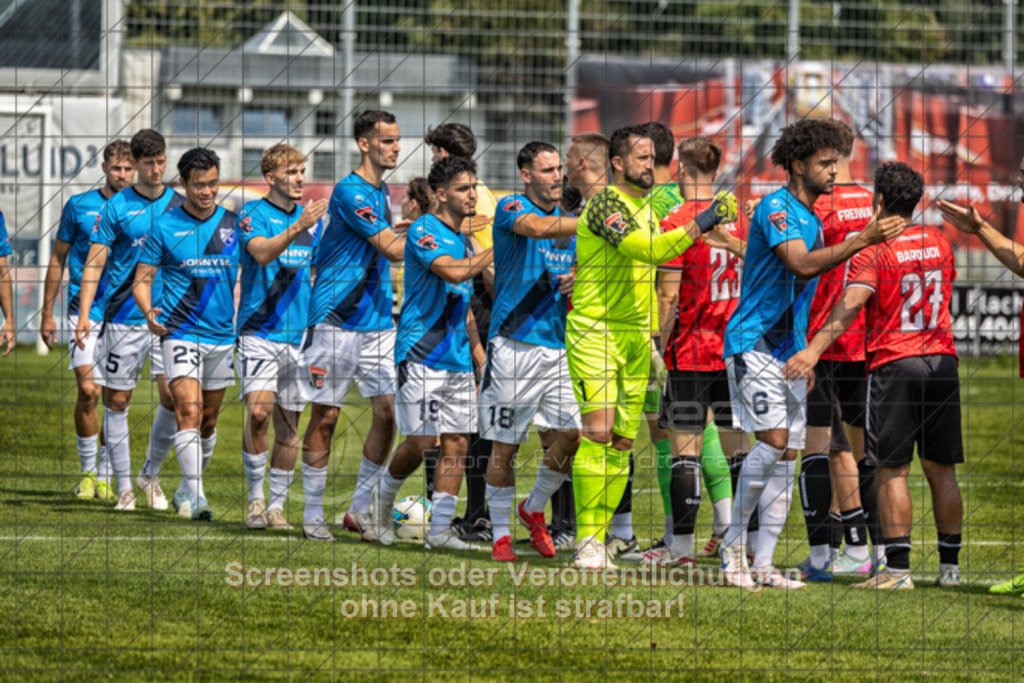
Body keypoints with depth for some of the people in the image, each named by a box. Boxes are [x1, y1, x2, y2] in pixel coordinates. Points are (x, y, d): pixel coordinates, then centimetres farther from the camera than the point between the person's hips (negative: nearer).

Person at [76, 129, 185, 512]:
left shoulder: (179, 205, 8)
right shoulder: (117, 207, 1)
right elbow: (94, 263, -1)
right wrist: (84, 313, -10)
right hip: (122, 318, -1)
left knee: (173, 396, -9)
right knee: (117, 400, 1)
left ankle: (151, 473, 12)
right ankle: (123, 487, 11)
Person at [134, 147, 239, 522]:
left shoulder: (233, 224, 5)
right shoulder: (165, 226, -3)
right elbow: (142, 279, 0)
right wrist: (149, 312, -19)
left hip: (223, 334, 4)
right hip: (180, 332, -4)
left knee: (208, 420, 12)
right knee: (188, 410, -18)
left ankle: (189, 486, 30)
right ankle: (196, 497, -23)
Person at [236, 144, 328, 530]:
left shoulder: (312, 219, 13)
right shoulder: (253, 215, -4)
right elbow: (262, 253, -23)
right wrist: (295, 228, -36)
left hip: (298, 335, 5)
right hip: (258, 333, -5)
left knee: (288, 426, 6)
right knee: (259, 411, -20)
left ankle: (276, 505, 14)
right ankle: (255, 497, -7)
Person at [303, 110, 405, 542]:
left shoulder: (382, 192, 15)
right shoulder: (350, 191, -13)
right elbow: (393, 249, -17)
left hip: (377, 323, 8)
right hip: (336, 322, -8)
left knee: (389, 412, -1)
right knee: (325, 417, -1)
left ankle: (360, 509, 10)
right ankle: (312, 514, 8)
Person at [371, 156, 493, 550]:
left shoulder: (463, 240, 17)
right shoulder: (424, 230, -8)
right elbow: (452, 272, -25)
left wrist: (479, 351, 22)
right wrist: (493, 253, -16)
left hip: (458, 359, 7)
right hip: (421, 355, -7)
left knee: (457, 443, 0)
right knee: (421, 441, -7)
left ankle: (440, 529, 3)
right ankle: (385, 496, 20)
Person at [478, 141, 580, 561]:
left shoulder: (567, 219, 16)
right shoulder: (511, 208, -5)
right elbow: (536, 227, -28)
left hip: (557, 345, 6)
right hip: (514, 344, -6)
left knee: (572, 434, -4)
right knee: (504, 445, -1)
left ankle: (534, 509, 20)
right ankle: (500, 534, 10)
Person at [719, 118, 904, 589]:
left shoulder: (812, 218, 16)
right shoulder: (775, 208, -12)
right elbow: (801, 264, -27)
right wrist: (862, 240, -32)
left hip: (791, 348, 9)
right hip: (754, 340, -9)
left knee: (788, 456, 3)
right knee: (774, 441, -18)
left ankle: (764, 563, 4)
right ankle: (734, 542, -4)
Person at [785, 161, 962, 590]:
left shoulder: (875, 249, -8)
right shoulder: (939, 244, 10)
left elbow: (850, 305, -20)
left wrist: (813, 350, -25)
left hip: (894, 363, -5)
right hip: (942, 360, 5)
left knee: (892, 471, -4)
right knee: (941, 469, 10)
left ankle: (898, 568, -9)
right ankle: (949, 566, 13)